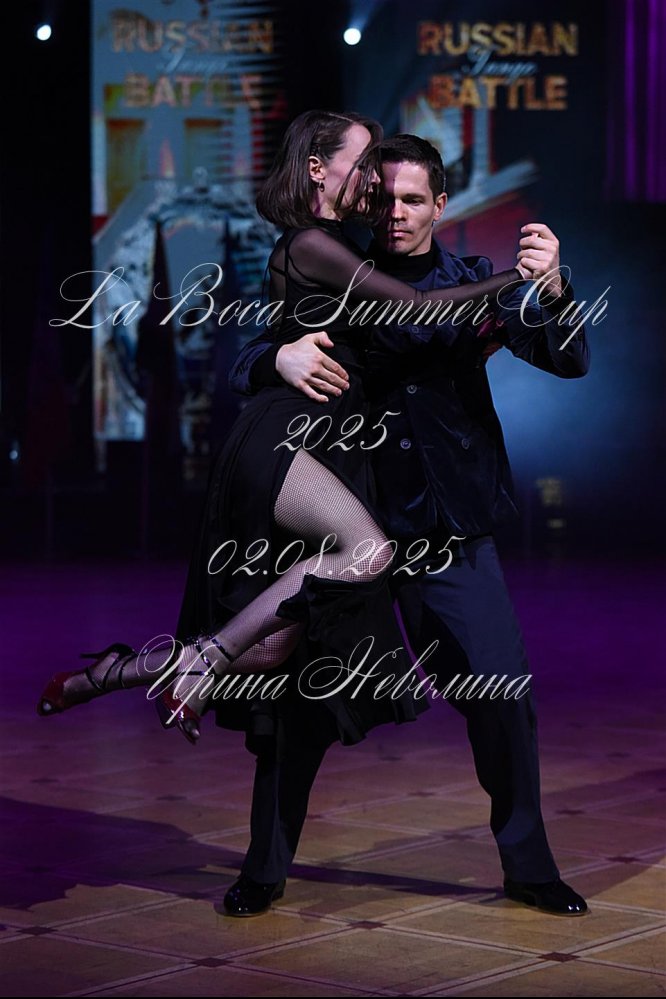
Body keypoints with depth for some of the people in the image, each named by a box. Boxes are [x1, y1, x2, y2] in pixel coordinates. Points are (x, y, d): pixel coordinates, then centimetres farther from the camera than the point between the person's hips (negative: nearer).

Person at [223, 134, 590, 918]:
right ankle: (265, 867, 14)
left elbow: (568, 360, -4)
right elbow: (241, 368, -2)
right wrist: (280, 358, -26)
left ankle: (528, 867, 13)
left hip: (453, 533, 0)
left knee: (503, 693, -4)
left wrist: (553, 288, -26)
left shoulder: (470, 284, 4)